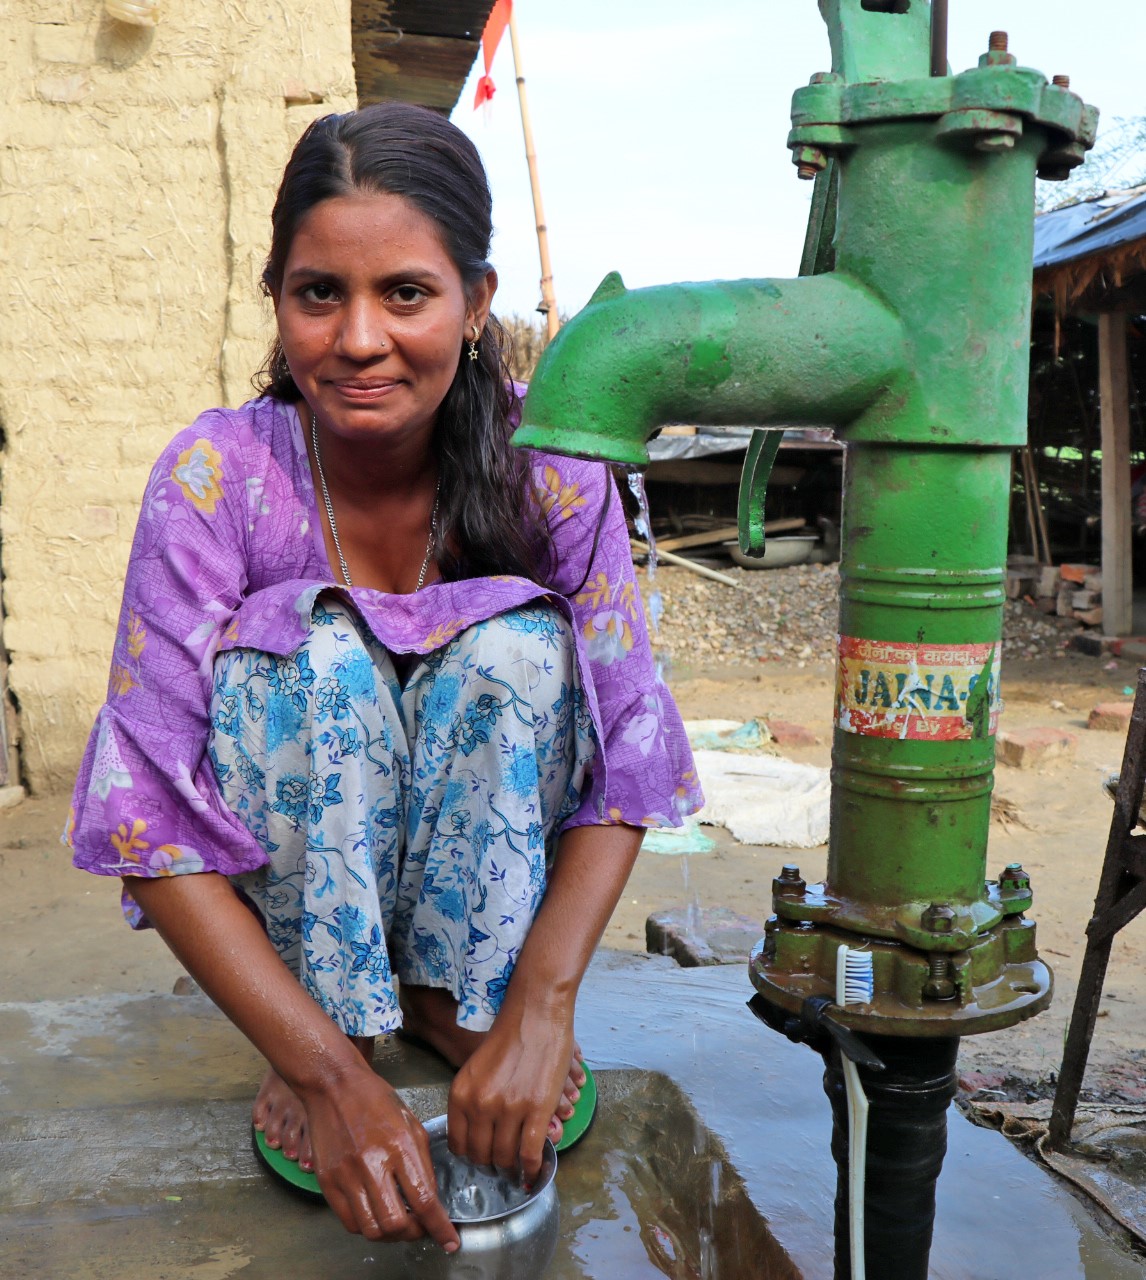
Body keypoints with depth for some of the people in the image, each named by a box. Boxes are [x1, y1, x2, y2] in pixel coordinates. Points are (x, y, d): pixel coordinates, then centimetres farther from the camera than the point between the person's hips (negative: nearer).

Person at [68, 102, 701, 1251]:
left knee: (518, 646, -27)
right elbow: (147, 819, -25)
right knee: (323, 651, -30)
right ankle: (343, 1027, -13)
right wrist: (331, 1074, -34)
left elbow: (625, 758, -18)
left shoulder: (549, 468, -19)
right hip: (289, 880, -1)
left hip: (480, 874, 2)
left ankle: (455, 999, -9)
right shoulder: (217, 478, -22)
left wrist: (541, 1008, -31)